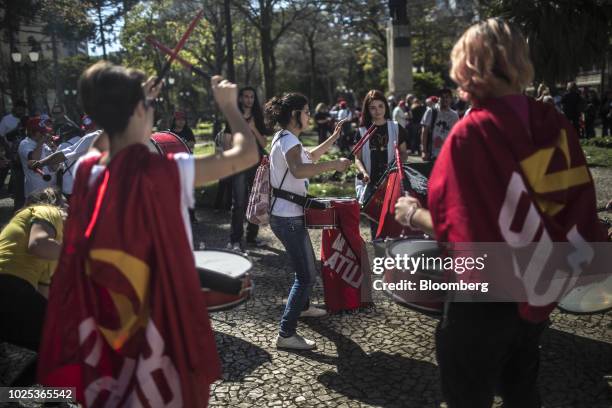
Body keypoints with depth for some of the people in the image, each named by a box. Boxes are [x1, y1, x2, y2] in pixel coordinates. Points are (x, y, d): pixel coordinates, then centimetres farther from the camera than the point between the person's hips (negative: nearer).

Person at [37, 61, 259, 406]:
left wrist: (121, 106, 20)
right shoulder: (166, 171, -23)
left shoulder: (86, 169, -6)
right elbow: (247, 154, -15)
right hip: (160, 320, -5)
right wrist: (229, 105, -2)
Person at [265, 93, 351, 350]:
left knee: (306, 265, 27)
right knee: (307, 275, -8)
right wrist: (334, 165, -35)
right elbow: (298, 170, -39)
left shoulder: (285, 138, 15)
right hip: (288, 217, -11)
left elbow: (311, 156, 29)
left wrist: (333, 138, 23)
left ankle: (303, 306, 48)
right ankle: (286, 334, -4)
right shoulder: (288, 140, -18)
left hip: (286, 214, 11)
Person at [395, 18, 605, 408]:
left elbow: (454, 227, -23)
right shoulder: (556, 123, -3)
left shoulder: (472, 133, -22)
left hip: (486, 295, -6)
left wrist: (412, 214, -5)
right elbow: (580, 206, 1)